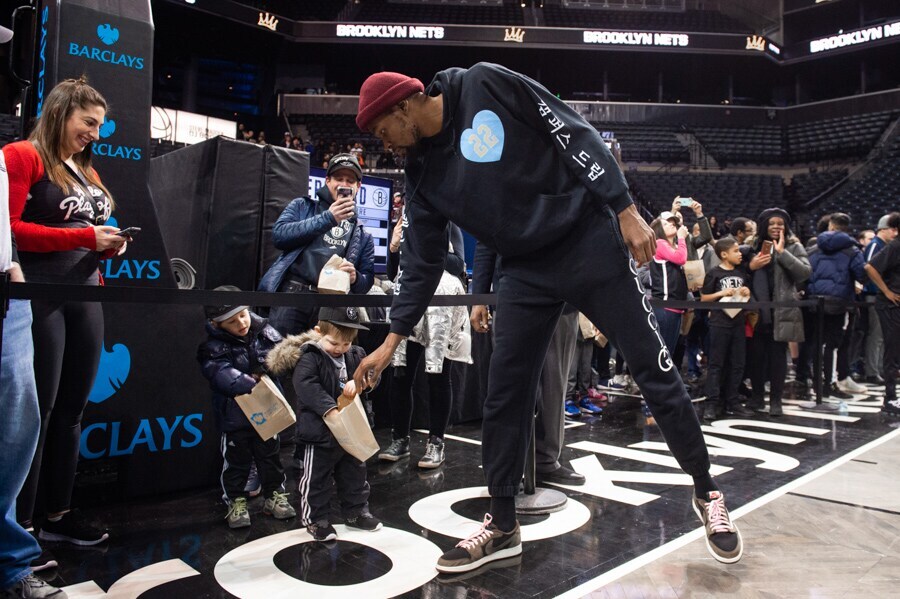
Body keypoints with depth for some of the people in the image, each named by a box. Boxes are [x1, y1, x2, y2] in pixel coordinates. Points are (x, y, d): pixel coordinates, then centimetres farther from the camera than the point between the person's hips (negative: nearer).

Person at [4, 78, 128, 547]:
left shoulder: (85, 170, 19)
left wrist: (108, 246, 3)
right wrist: (84, 237, -15)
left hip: (86, 296, 7)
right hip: (41, 296, -7)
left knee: (71, 408, 10)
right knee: (38, 409, -1)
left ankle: (56, 513, 22)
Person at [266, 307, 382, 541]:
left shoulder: (355, 355, 2)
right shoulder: (309, 357, -19)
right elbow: (306, 386, -30)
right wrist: (329, 410, -37)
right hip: (320, 432, -6)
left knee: (354, 473, 20)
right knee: (317, 479, 8)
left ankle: (356, 511, 38)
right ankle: (315, 519, 26)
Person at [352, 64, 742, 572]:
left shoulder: (486, 85, -9)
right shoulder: (423, 173, 5)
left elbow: (576, 135, -9)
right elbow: (423, 261, 8)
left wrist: (625, 210, -14)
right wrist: (391, 342, 6)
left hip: (590, 242, -4)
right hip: (526, 272, 5)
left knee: (655, 371, -1)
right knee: (504, 398, 1)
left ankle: (708, 493, 21)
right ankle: (503, 527, 18)